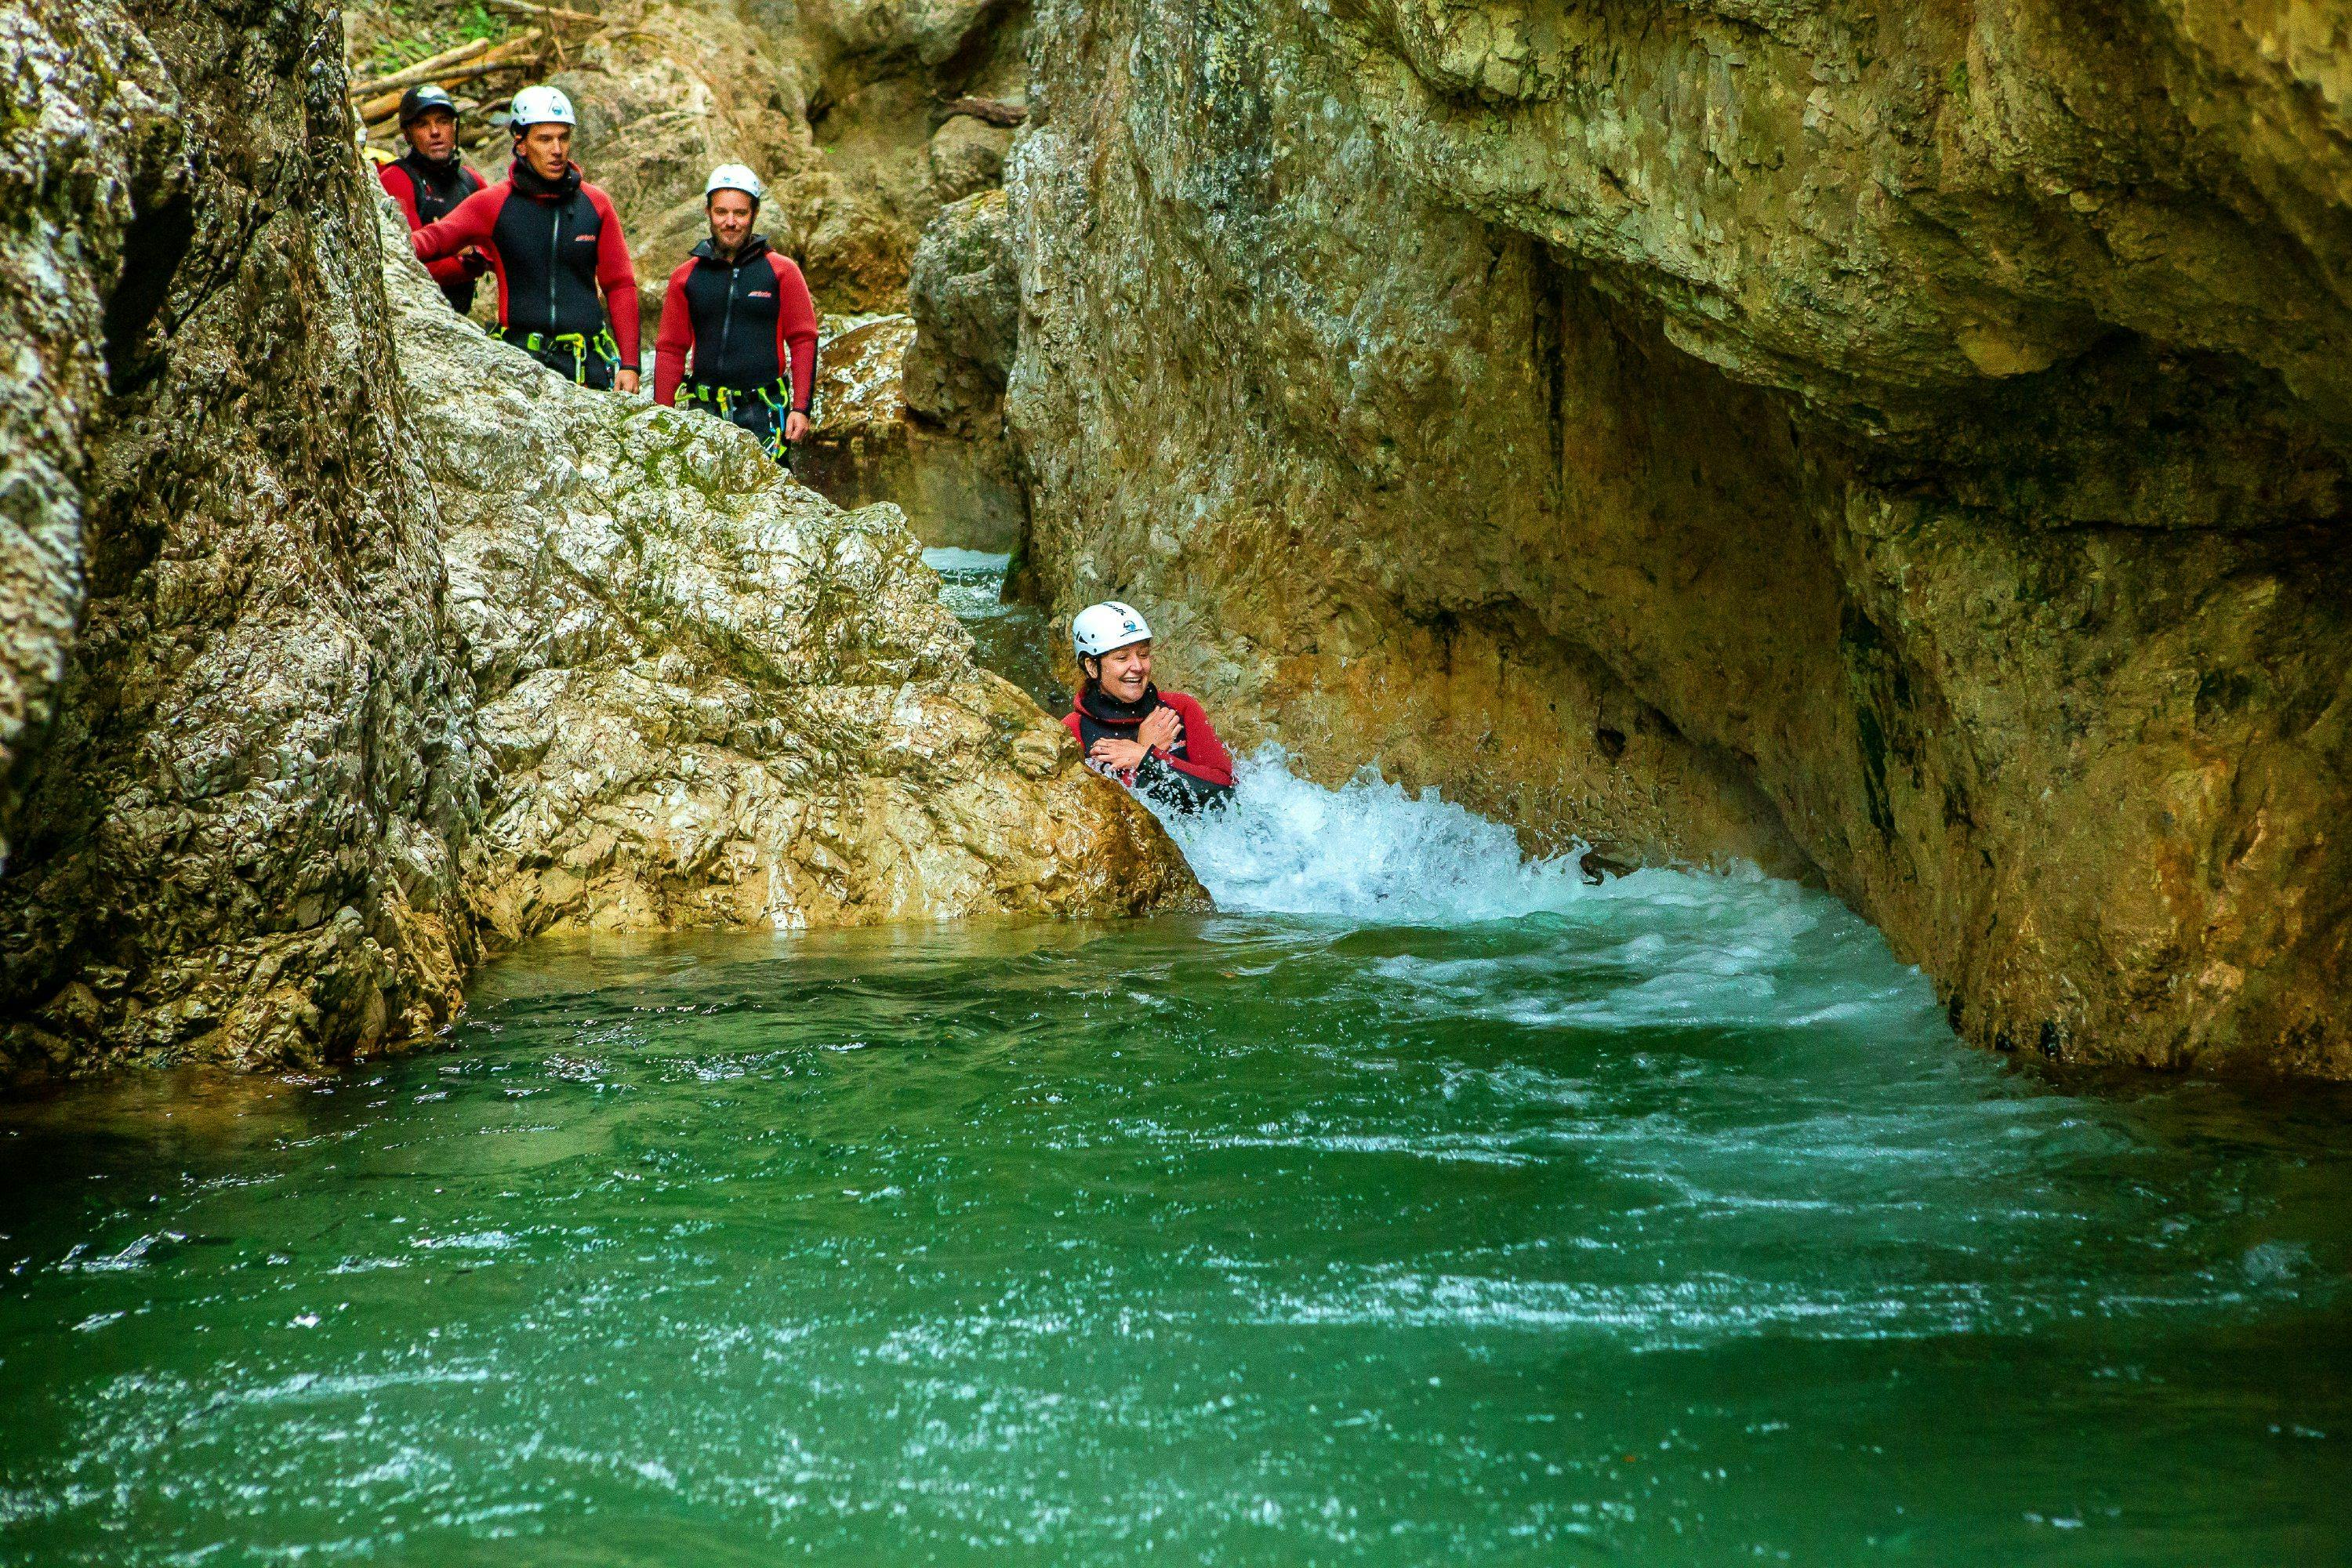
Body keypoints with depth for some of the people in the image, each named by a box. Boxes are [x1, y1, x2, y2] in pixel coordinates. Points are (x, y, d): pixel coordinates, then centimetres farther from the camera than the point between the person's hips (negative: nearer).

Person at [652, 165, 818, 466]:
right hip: (705, 414, 2)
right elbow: (670, 349, 13)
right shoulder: (686, 277, 11)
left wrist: (801, 408, -5)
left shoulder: (781, 272, 5)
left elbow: (803, 340, 3)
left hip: (764, 414, -2)